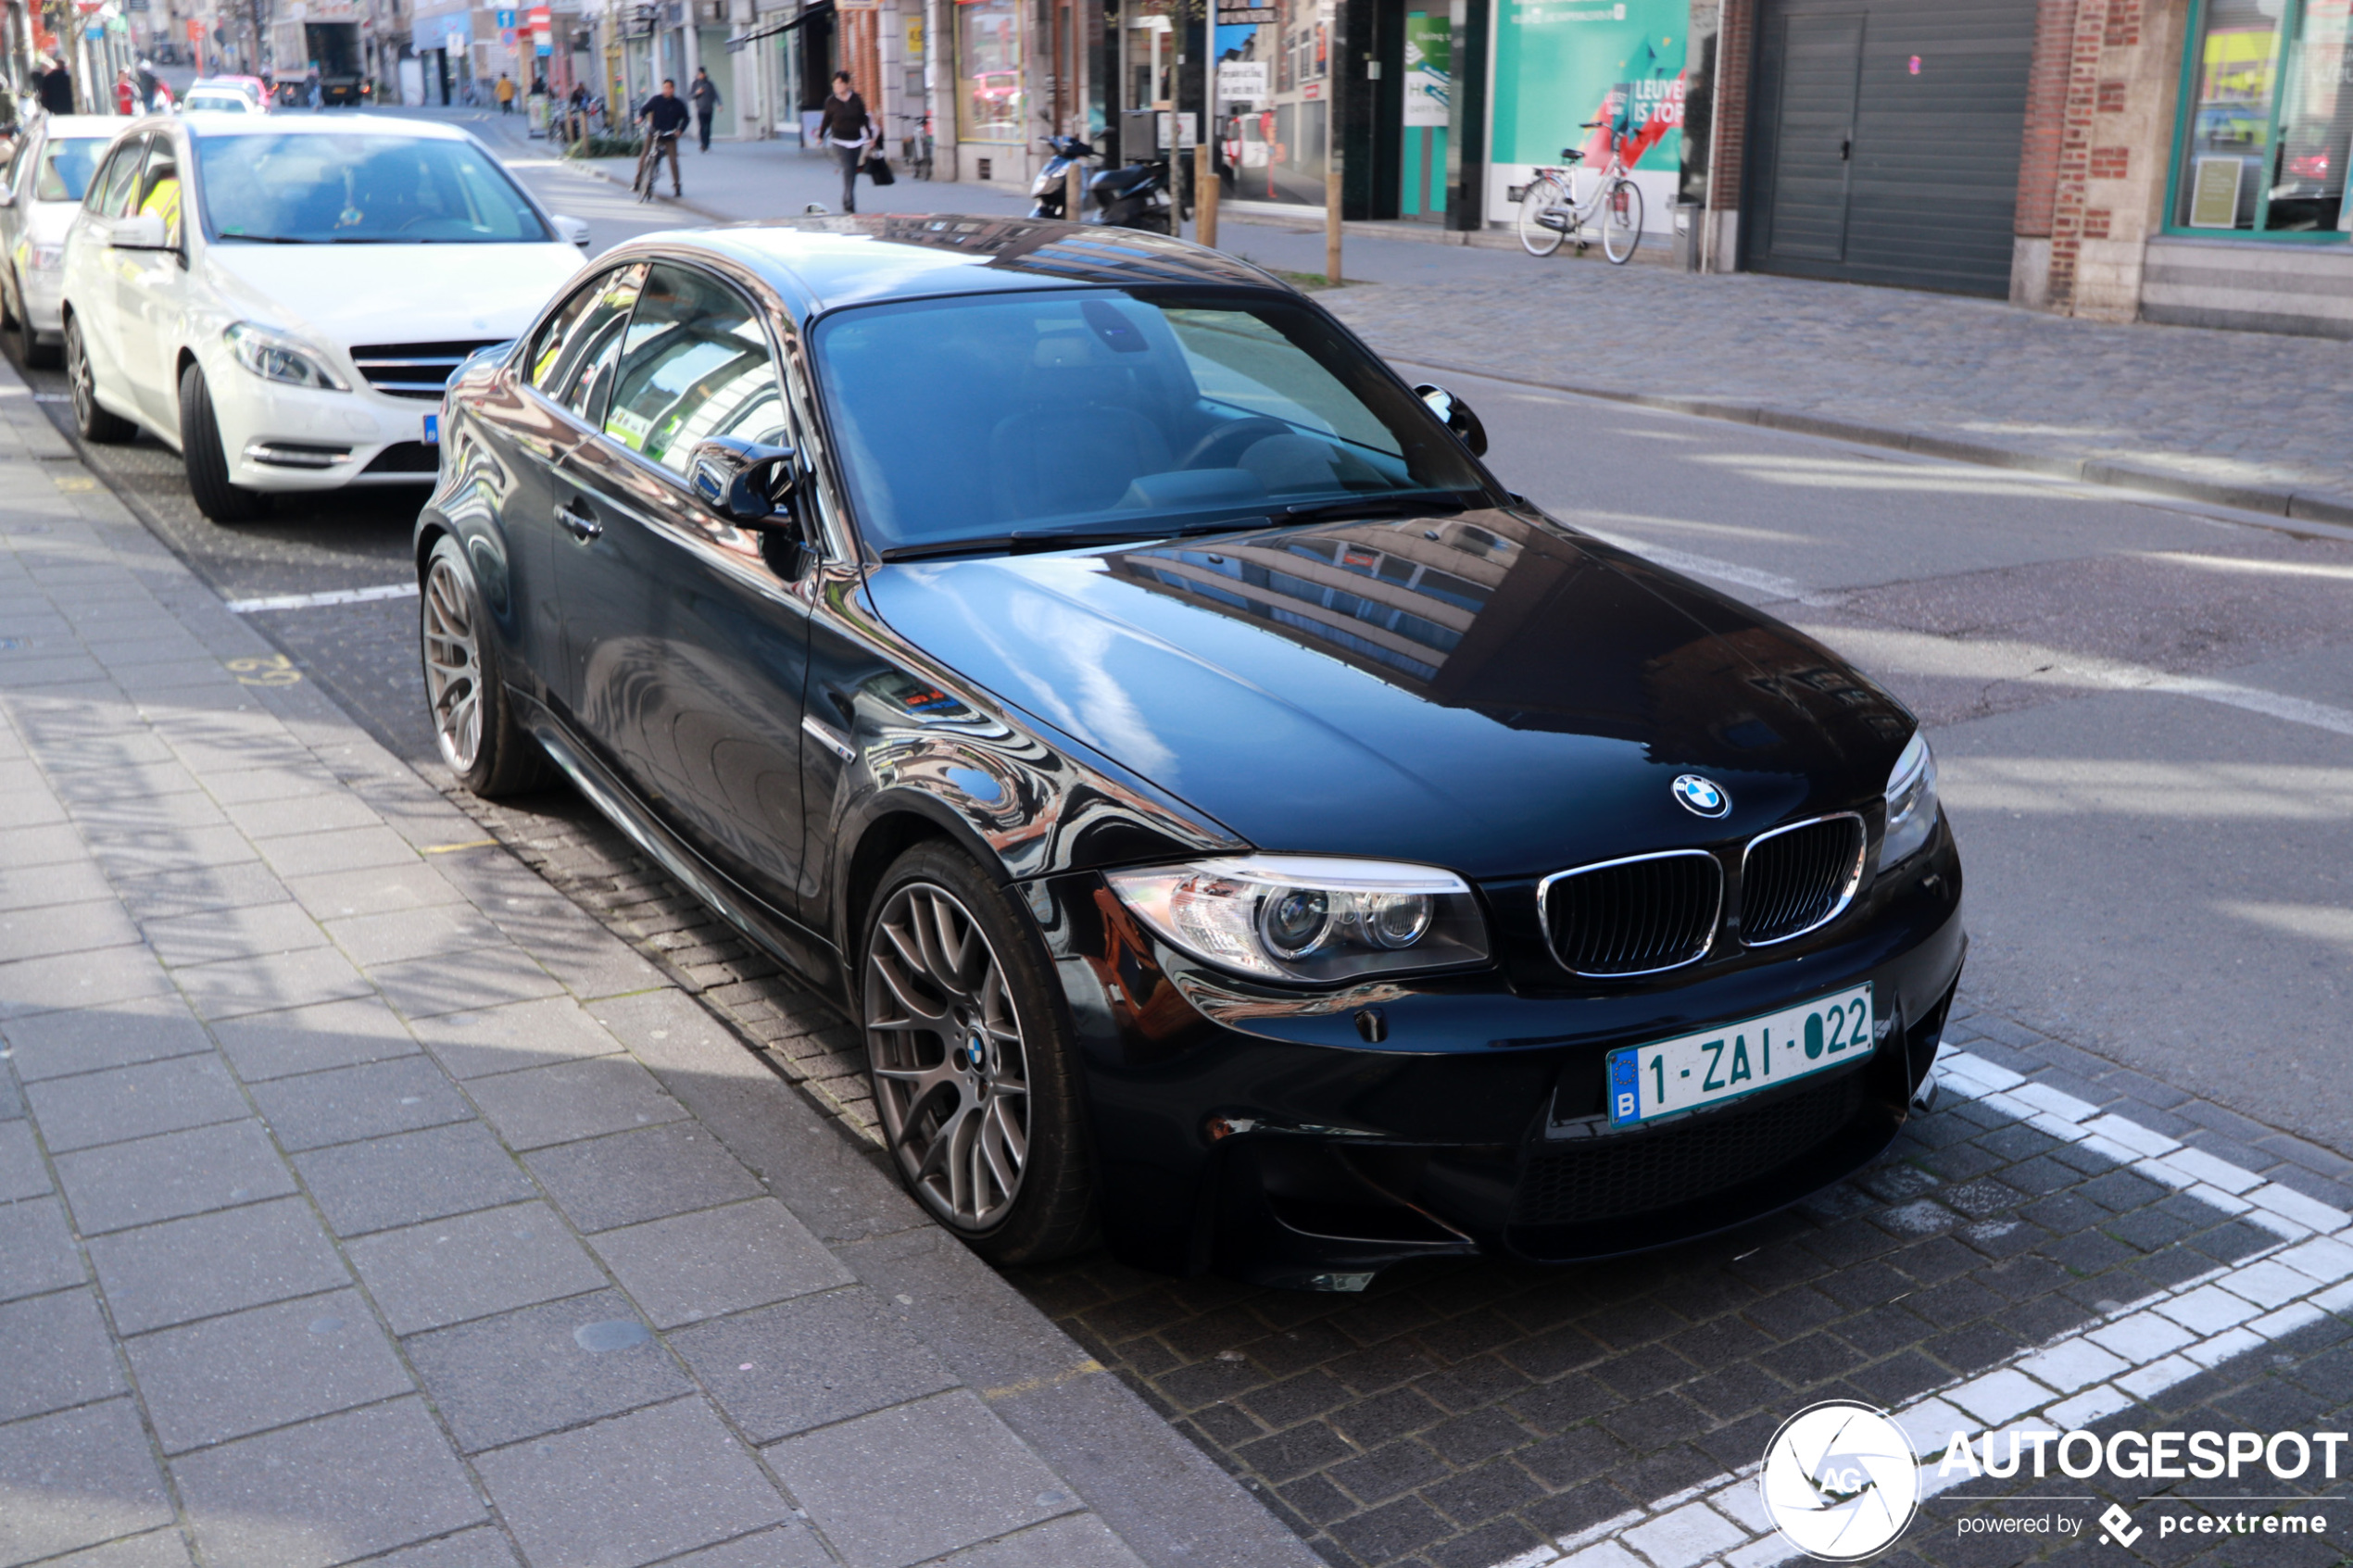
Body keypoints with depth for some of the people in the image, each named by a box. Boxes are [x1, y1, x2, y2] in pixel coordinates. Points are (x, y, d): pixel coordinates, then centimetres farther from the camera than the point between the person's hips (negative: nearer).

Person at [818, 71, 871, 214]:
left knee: (853, 171, 9)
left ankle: (847, 202, 24)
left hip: (856, 140, 3)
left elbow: (864, 119, 8)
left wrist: (870, 136, 8)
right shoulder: (831, 102, -3)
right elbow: (826, 120, 8)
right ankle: (849, 203, -17)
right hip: (839, 141, -3)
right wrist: (820, 136, 13)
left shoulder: (857, 100, 1)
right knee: (847, 169, -15)